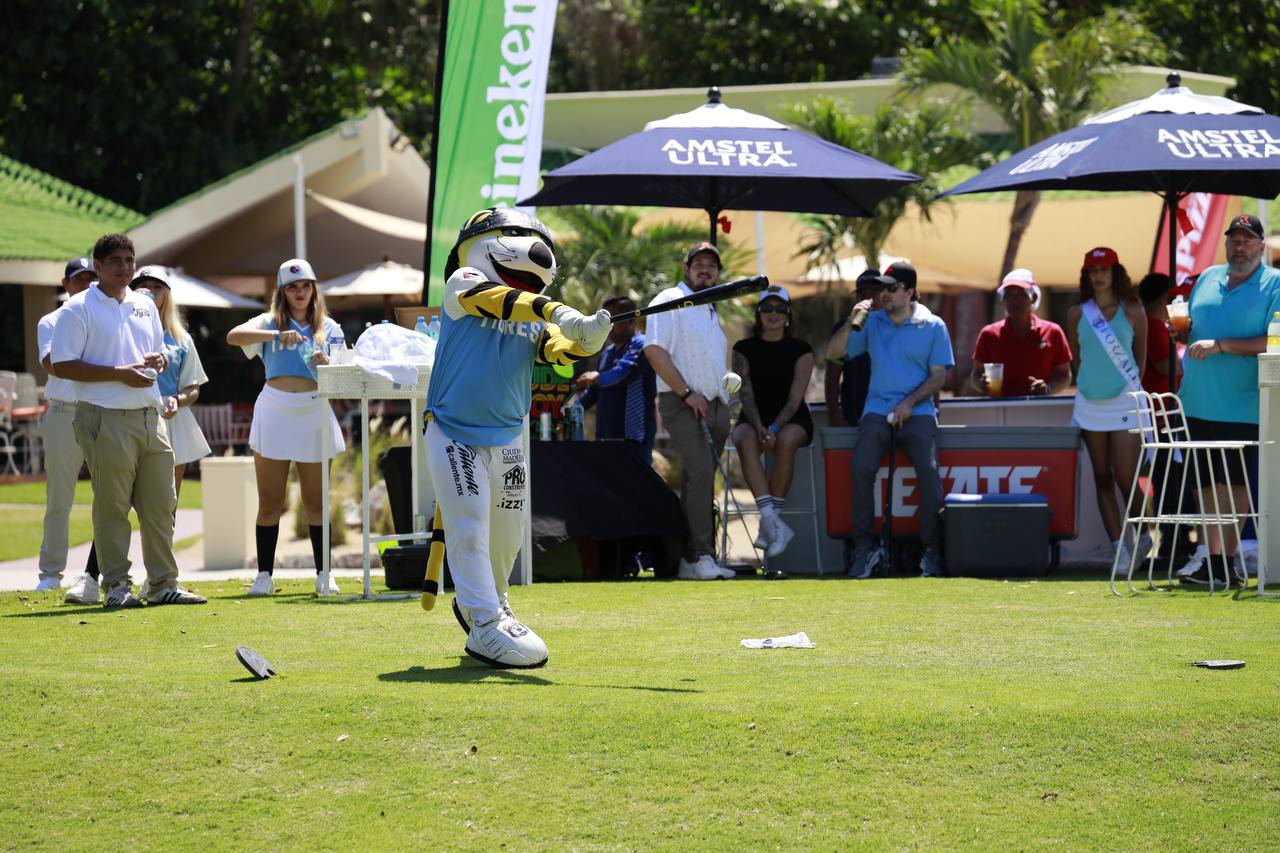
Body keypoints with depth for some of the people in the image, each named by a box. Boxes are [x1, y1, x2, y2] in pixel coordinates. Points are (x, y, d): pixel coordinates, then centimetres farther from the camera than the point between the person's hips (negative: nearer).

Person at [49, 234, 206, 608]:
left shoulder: (144, 306, 16)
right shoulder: (78, 309, -5)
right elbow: (62, 366, -11)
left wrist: (159, 360, 1)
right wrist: (120, 373, -16)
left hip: (149, 417, 6)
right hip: (106, 420, -6)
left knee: (160, 504, 6)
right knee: (112, 506, -3)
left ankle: (164, 584, 13)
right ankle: (116, 586, 3)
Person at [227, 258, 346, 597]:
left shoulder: (328, 328, 10)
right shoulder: (271, 322, 5)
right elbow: (234, 336, -14)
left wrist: (326, 364, -19)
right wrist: (277, 336, -26)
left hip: (314, 415, 1)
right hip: (274, 413, -1)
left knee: (316, 502, 5)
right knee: (270, 503, 1)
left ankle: (323, 574, 9)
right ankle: (264, 575, 5)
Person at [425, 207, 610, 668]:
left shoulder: (536, 317, 6)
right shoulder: (464, 284, -8)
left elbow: (561, 351, -10)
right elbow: (497, 300, -28)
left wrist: (588, 338, -32)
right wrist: (554, 312, -41)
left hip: (507, 440, 6)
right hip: (454, 435, -6)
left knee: (506, 537, 14)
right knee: (469, 530, -11)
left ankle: (487, 605, 37)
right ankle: (486, 627, -8)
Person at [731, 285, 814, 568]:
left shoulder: (800, 350, 4)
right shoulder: (744, 349, 8)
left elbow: (795, 398, -6)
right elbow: (746, 394, -4)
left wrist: (775, 428, -23)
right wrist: (759, 427, -22)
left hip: (791, 420, -1)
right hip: (753, 418, 1)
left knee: (786, 441, -37)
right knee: (746, 441, -35)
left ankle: (769, 523, -32)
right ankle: (772, 521, -46)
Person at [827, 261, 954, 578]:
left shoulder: (933, 326, 7)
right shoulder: (871, 323, 14)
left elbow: (938, 376, 4)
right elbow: (832, 353, 12)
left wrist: (909, 402, -9)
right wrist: (851, 323, -4)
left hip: (918, 412, -2)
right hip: (877, 410, 2)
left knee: (928, 471, -24)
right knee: (862, 468, -23)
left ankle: (932, 551, -17)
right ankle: (864, 548, -15)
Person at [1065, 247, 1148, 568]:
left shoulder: (1132, 311, 1)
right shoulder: (1078, 314, 6)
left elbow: (1141, 356, 10)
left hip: (1124, 400, -3)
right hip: (1090, 402, 3)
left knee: (1126, 478, -9)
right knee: (1102, 477, 3)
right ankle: (1118, 545, 4)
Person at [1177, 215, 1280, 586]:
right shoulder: (1208, 278, 16)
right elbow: (1190, 326, 28)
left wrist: (1219, 346, -19)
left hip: (1243, 406, -6)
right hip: (1200, 402, 6)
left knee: (1236, 484, -4)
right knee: (1208, 482, 6)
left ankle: (1228, 560, 0)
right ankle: (1213, 558, 11)